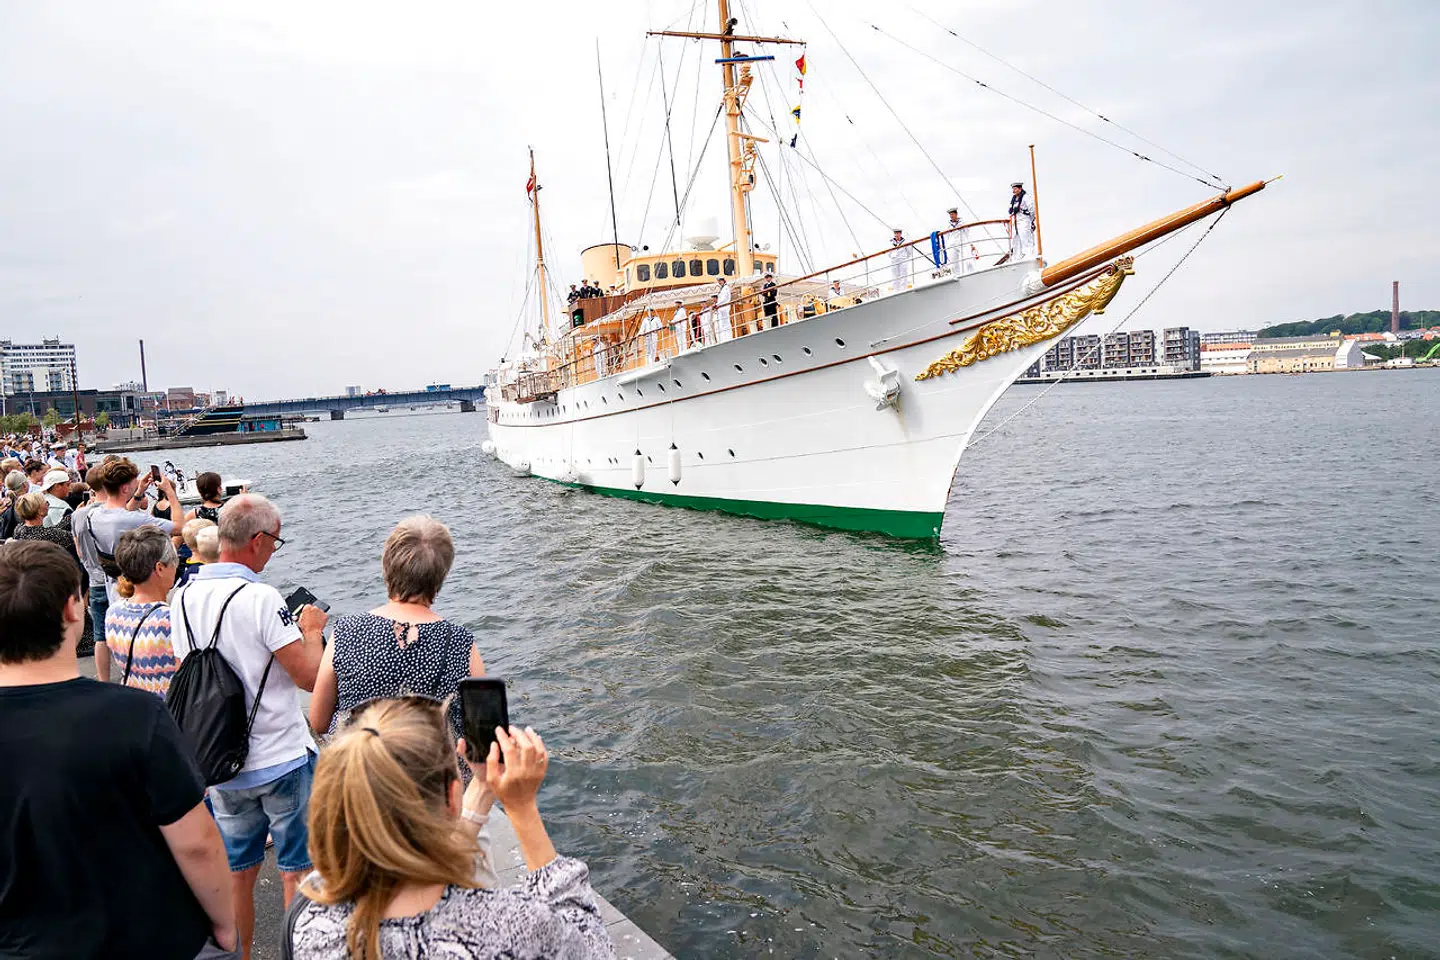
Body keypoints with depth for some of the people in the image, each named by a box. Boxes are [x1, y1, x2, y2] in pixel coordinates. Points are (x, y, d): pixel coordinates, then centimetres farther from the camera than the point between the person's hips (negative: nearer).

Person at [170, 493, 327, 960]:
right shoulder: (261, 598, -21)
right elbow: (309, 676, -20)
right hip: (281, 760, -6)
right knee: (298, 869, 10)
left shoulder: (184, 596, 0)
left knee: (237, 870, 20)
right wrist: (312, 630, -3)